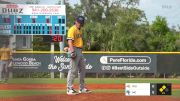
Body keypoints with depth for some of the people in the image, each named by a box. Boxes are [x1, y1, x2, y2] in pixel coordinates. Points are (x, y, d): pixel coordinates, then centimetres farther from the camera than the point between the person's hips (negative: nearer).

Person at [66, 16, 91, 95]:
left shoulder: (80, 30, 18)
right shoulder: (72, 29, -11)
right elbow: (70, 41, -21)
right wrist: (72, 51, -31)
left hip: (80, 51, 10)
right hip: (75, 50, -10)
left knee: (82, 69, 14)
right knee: (73, 70, -10)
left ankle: (82, 88, 22)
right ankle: (69, 89, -8)